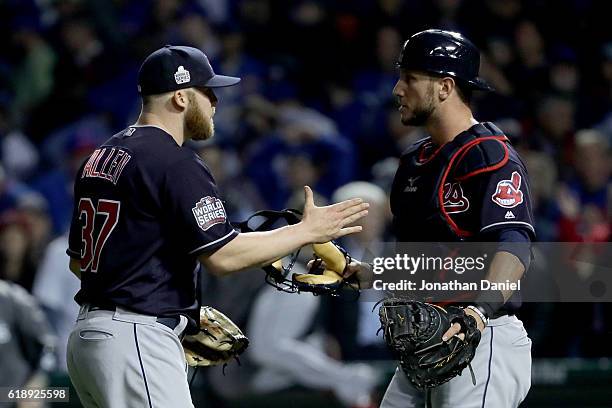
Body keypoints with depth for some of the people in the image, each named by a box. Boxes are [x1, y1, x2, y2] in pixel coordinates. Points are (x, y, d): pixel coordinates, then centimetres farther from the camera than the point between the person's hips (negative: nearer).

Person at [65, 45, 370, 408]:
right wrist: (307, 231, -7)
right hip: (137, 342, -10)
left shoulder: (100, 158, 16)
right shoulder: (176, 164, -12)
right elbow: (223, 255, -17)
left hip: (87, 336, 10)